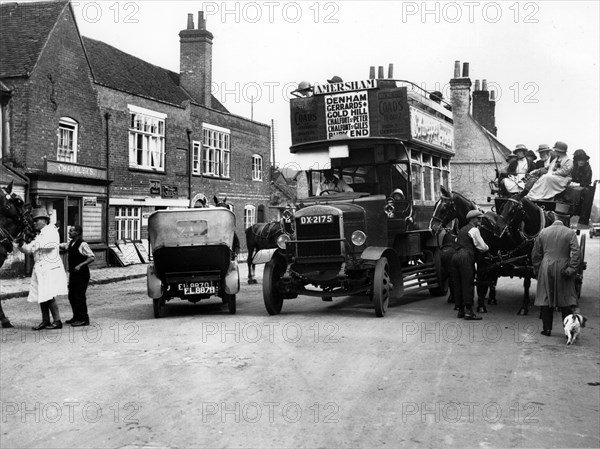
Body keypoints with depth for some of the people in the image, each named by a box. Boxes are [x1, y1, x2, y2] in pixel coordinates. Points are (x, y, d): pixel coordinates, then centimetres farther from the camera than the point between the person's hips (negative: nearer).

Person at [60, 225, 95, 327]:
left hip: (81, 274, -9)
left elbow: (92, 257, -18)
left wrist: (80, 265, -25)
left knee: (79, 296, -6)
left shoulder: (82, 245, -15)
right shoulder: (70, 243, 11)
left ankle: (84, 319, 2)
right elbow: (61, 246, 21)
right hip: (73, 273, 9)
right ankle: (76, 317, 26)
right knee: (71, 296, 14)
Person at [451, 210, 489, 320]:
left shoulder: (462, 229, 24)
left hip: (456, 256, 8)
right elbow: (482, 247, -3)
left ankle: (460, 310, 13)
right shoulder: (474, 229, -1)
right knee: (468, 283, -8)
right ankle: (468, 311, -11)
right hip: (466, 256, -8)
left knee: (457, 284, 8)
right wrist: (487, 248, 19)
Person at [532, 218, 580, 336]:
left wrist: (536, 270, 14)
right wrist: (571, 269, -9)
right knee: (566, 300, 6)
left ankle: (547, 329, 8)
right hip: (563, 269, -1)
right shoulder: (570, 233, 1)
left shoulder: (543, 232, 7)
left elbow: (535, 253, 8)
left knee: (546, 299, 7)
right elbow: (576, 253, -10)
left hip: (546, 269, 1)